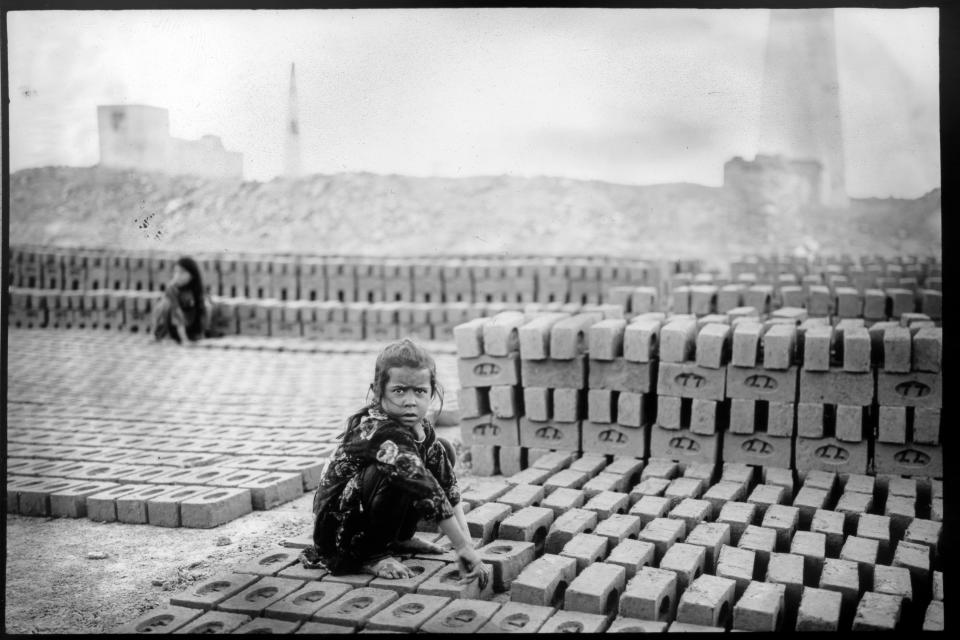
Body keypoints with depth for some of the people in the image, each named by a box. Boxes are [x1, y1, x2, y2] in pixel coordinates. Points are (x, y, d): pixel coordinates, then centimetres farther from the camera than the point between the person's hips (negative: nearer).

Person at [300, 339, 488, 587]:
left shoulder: (420, 427, -2)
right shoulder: (379, 432, -29)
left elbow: (448, 485, -4)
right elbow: (427, 492, -32)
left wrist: (467, 543, -12)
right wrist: (462, 547, -31)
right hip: (337, 529, -9)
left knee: (443, 450, 5)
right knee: (395, 474, -35)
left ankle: (398, 538, 12)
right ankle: (368, 556, -14)